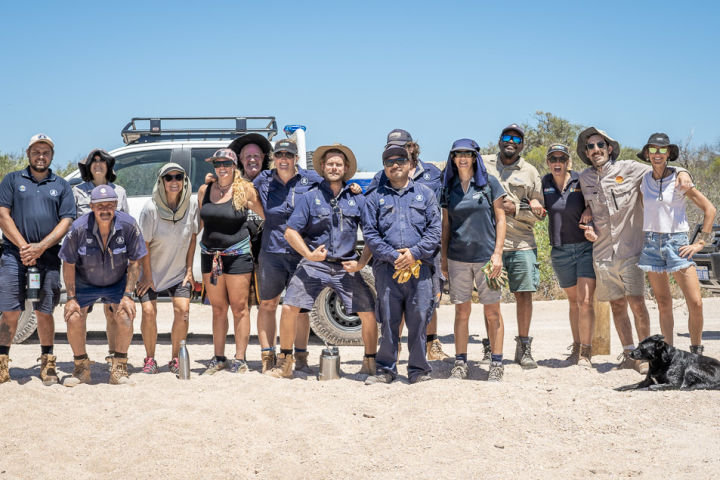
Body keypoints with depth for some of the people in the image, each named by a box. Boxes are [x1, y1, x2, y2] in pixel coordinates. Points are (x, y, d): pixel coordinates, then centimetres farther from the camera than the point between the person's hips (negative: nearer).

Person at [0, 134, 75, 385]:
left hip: (48, 256, 1)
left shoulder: (62, 186, 13)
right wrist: (23, 246, -9)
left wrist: (40, 247, -8)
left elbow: (66, 221, 5)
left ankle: (48, 364, 13)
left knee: (44, 312, 3)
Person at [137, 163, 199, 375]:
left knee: (182, 310, -10)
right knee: (149, 312, -10)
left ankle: (175, 358, 4)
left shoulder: (191, 206, -8)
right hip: (152, 270, -2)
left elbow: (192, 238, 2)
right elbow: (143, 244, -12)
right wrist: (147, 275, -12)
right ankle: (150, 359, 8)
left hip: (178, 271, 2)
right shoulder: (151, 208, -17)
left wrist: (189, 270, -1)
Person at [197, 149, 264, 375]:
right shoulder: (204, 190, 7)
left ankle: (240, 358, 8)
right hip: (209, 255, 4)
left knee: (239, 308, 0)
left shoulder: (245, 189, -4)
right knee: (218, 309, 11)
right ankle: (219, 358, 19)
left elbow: (266, 215, 0)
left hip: (237, 255, -4)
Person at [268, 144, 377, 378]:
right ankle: (284, 361, 6)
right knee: (289, 308, -13)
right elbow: (291, 232, 1)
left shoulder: (357, 199, 7)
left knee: (368, 313, -7)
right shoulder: (310, 198, 3)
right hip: (314, 264, -1)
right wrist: (308, 254, -13)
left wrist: (361, 263, -1)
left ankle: (370, 362, 13)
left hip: (346, 266, 1)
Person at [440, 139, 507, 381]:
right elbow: (446, 224, 13)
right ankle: (460, 363, 13)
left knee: (492, 311, 2)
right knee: (462, 311, 5)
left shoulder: (489, 183, 0)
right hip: (458, 258, 2)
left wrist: (497, 253, -8)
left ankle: (496, 363, 10)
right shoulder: (449, 187, 8)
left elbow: (500, 219, 0)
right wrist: (444, 257, 9)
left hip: (486, 256, -2)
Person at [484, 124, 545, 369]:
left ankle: (523, 348, 10)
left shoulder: (530, 172, 10)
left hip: (521, 243, 1)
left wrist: (516, 209, -7)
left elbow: (539, 213, 10)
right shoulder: (483, 164, 9)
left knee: (524, 294, -1)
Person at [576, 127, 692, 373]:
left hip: (630, 249, -4)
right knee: (617, 305, 8)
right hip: (603, 251, 4)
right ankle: (628, 353, 18)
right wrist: (589, 227, 4)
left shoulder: (629, 169, -2)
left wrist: (682, 173, -16)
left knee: (636, 302, -10)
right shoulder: (585, 178, 9)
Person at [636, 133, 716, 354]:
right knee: (663, 304, 4)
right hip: (651, 243, 3)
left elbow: (710, 210, -3)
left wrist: (700, 243, -6)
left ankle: (696, 351, 7)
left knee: (695, 304, -9)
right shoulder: (643, 181, 6)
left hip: (677, 243, -3)